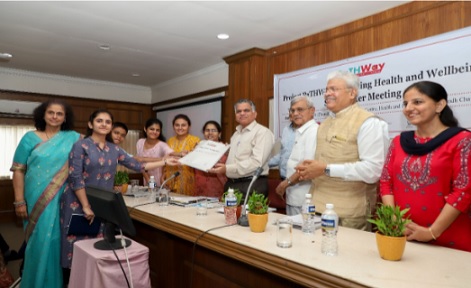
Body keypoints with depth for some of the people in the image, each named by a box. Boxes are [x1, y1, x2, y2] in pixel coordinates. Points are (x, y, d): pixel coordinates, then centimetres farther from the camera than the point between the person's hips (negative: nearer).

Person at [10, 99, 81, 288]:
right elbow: (18, 170, -1)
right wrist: (19, 201, -5)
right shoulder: (30, 138, 1)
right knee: (39, 241, 7)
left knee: (56, 241, 9)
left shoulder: (73, 138, 3)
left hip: (61, 201, 1)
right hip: (36, 200, -1)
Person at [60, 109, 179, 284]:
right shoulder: (81, 146, -7)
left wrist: (165, 162, 7)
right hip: (80, 204, -5)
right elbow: (75, 178, -13)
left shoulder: (114, 149, 9)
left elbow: (137, 166, 10)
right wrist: (86, 207, -17)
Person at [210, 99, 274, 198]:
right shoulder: (236, 134, 19)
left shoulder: (263, 132, -10)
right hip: (231, 184, 8)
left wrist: (227, 169, -25)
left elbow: (257, 162, -21)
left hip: (252, 185, -7)